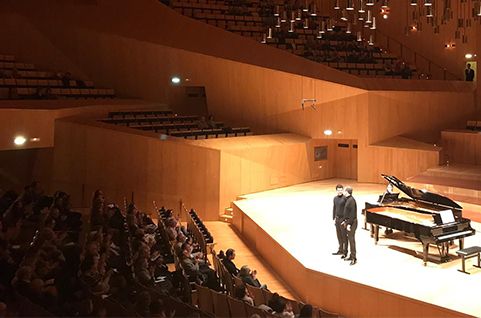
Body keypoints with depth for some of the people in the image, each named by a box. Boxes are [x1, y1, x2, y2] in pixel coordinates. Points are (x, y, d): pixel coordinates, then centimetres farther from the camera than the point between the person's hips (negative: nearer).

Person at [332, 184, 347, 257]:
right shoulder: (335, 198, 8)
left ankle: (345, 251, 9)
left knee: (344, 235, 0)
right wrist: (334, 218, 14)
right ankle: (340, 250, 23)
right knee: (339, 235, 13)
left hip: (343, 219, -6)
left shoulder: (345, 198, -13)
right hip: (337, 219, 6)